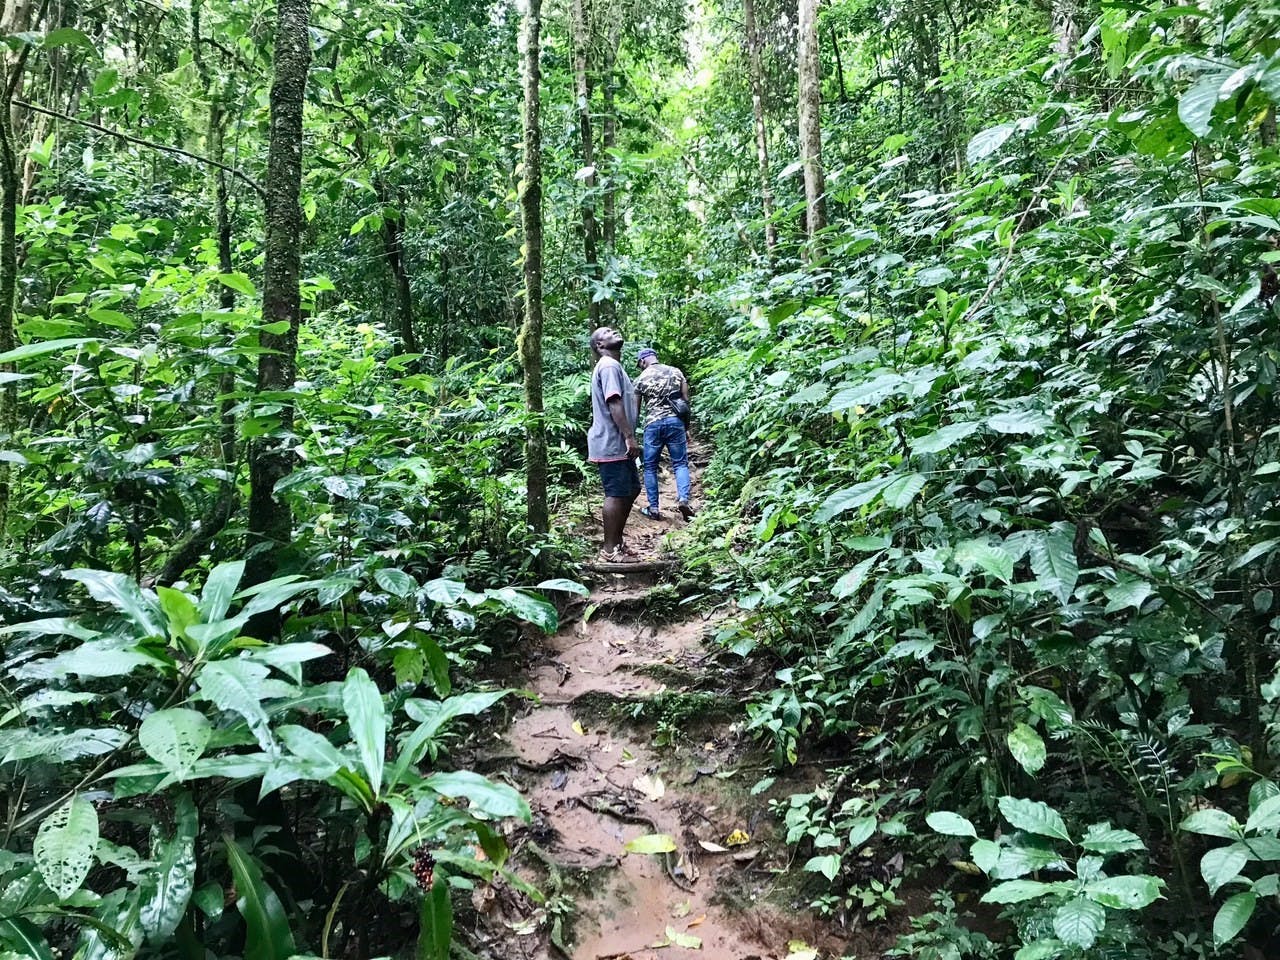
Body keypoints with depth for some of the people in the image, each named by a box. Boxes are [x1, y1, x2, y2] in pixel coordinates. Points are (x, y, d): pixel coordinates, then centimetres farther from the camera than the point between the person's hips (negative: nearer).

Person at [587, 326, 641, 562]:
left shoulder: (613, 366, 21)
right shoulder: (608, 365, -12)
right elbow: (614, 404, -21)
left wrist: (628, 438, 20)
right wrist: (629, 437, -23)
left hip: (617, 443, 11)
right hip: (611, 444, -11)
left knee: (631, 490, 16)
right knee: (617, 494, -6)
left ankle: (617, 542, 23)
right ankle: (610, 550, 1)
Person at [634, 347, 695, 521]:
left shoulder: (641, 378, 4)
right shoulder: (676, 372, 9)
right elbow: (686, 400, 8)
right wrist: (686, 428, 15)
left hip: (653, 424, -1)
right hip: (675, 421, 1)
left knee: (650, 466, 10)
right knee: (680, 463, 8)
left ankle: (653, 508, 11)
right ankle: (683, 499, -14)